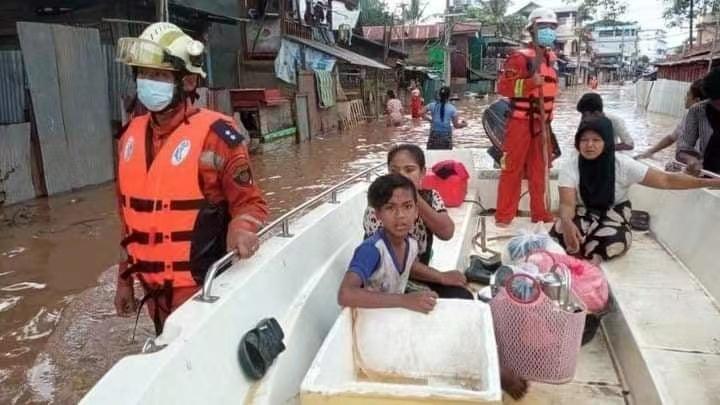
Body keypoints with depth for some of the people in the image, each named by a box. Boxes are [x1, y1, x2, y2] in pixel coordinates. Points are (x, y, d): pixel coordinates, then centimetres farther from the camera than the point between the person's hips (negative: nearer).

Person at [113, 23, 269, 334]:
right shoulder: (132, 135, 4)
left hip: (201, 287, -6)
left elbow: (250, 202, -11)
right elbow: (130, 215, 13)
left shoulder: (214, 134, -16)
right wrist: (125, 278, 16)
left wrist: (242, 226, -34)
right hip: (154, 289, 7)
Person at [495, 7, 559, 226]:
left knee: (539, 169, 12)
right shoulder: (520, 57, -12)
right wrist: (531, 82, -29)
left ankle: (539, 212, 22)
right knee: (512, 169, -4)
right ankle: (504, 215, 3)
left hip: (542, 122, 8)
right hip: (521, 122, -7)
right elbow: (503, 86, -19)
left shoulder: (551, 58, 14)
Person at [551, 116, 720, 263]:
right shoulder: (570, 166, -17)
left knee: (615, 241, -34)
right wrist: (567, 223, -49)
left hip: (614, 214, 0)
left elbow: (666, 180, -15)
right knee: (561, 231, -33)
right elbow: (567, 203, -25)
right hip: (583, 215, 0)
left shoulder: (623, 164, -15)